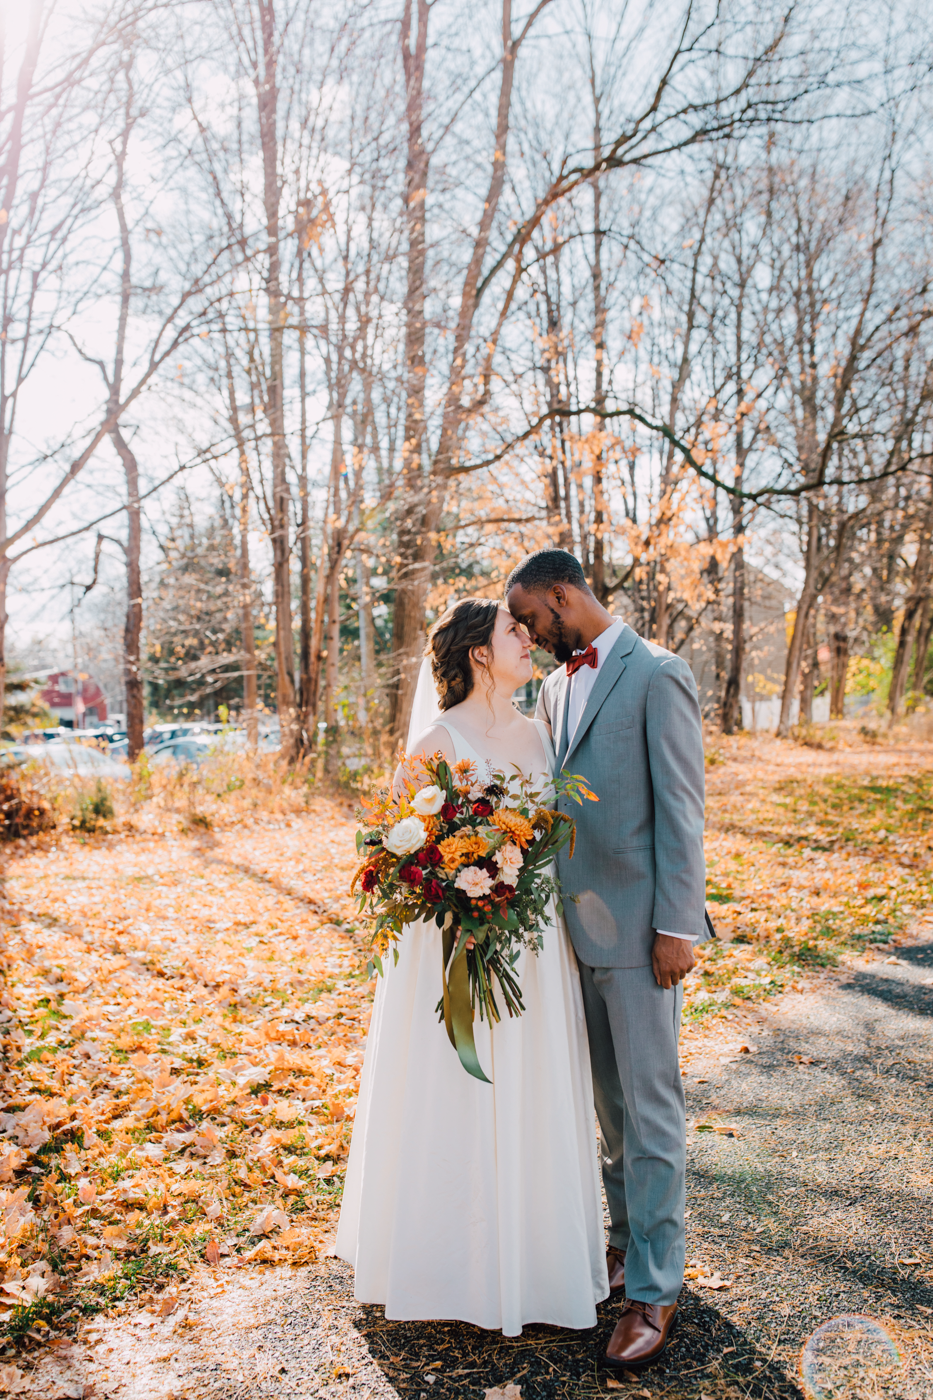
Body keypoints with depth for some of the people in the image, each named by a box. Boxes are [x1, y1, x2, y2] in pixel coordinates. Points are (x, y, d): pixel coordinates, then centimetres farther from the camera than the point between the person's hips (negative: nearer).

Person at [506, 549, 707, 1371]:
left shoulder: (657, 676, -11)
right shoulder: (556, 687, 12)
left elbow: (681, 809, -13)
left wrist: (677, 927, -15)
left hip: (637, 926, -7)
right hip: (575, 924, 7)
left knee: (650, 1106, 2)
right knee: (610, 1100, 17)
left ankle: (654, 1288, 14)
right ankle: (630, 1236, 33)